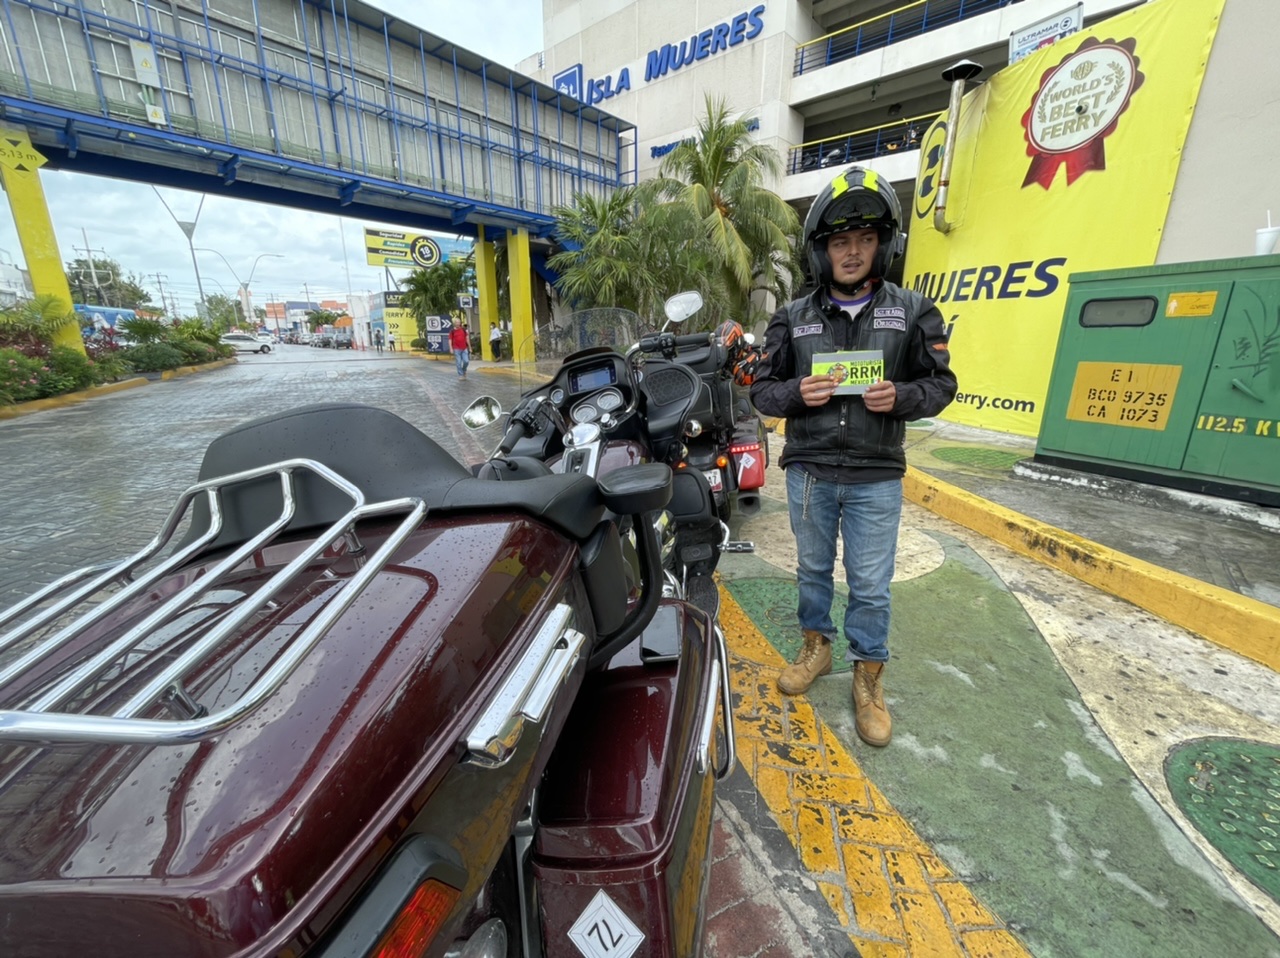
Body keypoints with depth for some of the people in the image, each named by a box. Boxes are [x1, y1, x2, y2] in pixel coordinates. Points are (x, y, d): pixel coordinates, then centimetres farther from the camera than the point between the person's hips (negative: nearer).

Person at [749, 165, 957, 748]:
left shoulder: (912, 312, 2)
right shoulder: (793, 318, 3)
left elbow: (941, 383, 4)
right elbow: (762, 389, 3)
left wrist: (901, 396, -18)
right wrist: (796, 393, -18)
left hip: (876, 478, -1)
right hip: (808, 472, 1)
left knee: (871, 584, 8)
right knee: (813, 568, 17)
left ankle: (869, 676, 29)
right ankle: (816, 647, 39)